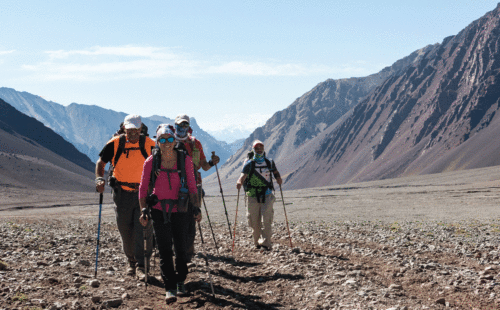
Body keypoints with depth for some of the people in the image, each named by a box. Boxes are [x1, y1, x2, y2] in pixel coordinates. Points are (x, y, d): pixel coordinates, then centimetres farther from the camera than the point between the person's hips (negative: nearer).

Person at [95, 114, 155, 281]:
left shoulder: (149, 145, -5)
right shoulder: (115, 143, -4)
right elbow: (101, 161, 8)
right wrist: (99, 178, -9)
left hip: (144, 193, -2)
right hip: (122, 194, 2)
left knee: (144, 230, -11)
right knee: (126, 231, 9)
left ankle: (141, 266, -6)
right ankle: (131, 261, 29)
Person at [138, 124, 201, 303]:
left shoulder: (185, 160, -6)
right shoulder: (151, 162, -6)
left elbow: (192, 186, -3)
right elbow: (143, 188, 2)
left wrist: (196, 208, -9)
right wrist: (143, 211, -4)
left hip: (179, 209, 1)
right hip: (159, 210, -1)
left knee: (180, 248, 10)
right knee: (164, 250, -6)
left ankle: (180, 281, 31)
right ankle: (170, 289, -4)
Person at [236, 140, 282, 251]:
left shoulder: (269, 162, 9)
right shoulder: (249, 163, 0)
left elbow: (275, 172, 22)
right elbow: (243, 175, -12)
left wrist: (278, 179, 1)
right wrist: (239, 182, -33)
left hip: (267, 196, 1)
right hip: (253, 196, -1)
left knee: (266, 220, -11)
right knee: (254, 222, 4)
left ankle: (266, 243, -10)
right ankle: (257, 242, 21)